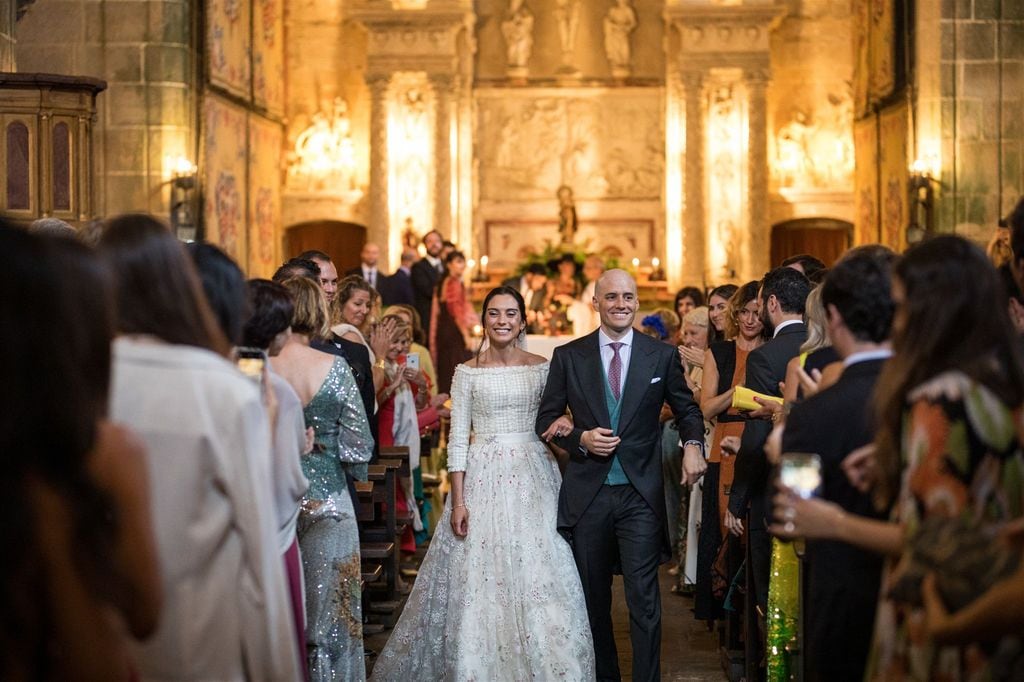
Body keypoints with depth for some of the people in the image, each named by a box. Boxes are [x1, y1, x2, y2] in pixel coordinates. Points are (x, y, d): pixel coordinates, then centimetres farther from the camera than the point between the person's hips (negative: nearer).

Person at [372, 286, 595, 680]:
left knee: (536, 577, 0)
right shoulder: (468, 373, 2)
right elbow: (458, 440, -1)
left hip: (533, 479, 1)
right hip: (483, 479, -1)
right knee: (480, 578, 0)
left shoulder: (542, 368, 6)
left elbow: (555, 422, 13)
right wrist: (457, 501, -7)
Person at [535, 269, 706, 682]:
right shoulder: (568, 356, 2)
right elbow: (546, 420, 7)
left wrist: (693, 444, -6)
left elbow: (686, 408, 14)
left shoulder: (662, 356, 2)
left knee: (644, 598, -7)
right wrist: (580, 439, -12)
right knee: (593, 598, 12)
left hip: (641, 495, -1)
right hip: (587, 493, 1)